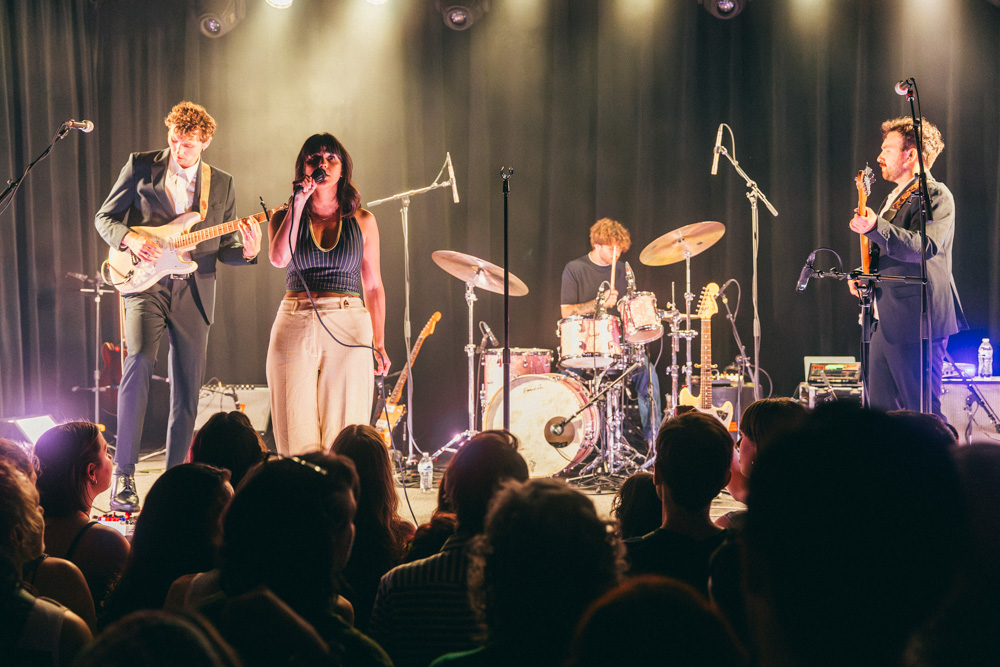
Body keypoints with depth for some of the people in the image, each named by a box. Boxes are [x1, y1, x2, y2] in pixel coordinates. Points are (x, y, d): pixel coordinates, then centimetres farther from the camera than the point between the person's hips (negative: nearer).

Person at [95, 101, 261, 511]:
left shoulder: (222, 184, 11)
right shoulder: (141, 167, 4)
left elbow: (224, 248, 13)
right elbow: (104, 217, 6)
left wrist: (246, 251, -9)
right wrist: (131, 238, -13)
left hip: (193, 292, 3)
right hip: (145, 282, -3)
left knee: (187, 390, 3)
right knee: (139, 359, -23)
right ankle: (124, 473, -20)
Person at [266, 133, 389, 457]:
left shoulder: (362, 221, 10)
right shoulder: (284, 217, 10)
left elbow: (373, 286, 13)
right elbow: (278, 258, -11)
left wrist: (379, 344, 8)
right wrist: (298, 205, -6)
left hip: (348, 329, 0)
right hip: (294, 327, 0)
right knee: (296, 439, -2)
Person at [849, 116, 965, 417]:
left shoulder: (936, 195, -9)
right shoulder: (895, 197, 22)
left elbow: (925, 246, -26)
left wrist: (875, 228, -37)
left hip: (917, 322, -10)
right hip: (886, 323, 10)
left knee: (923, 413, -8)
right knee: (880, 408, 10)